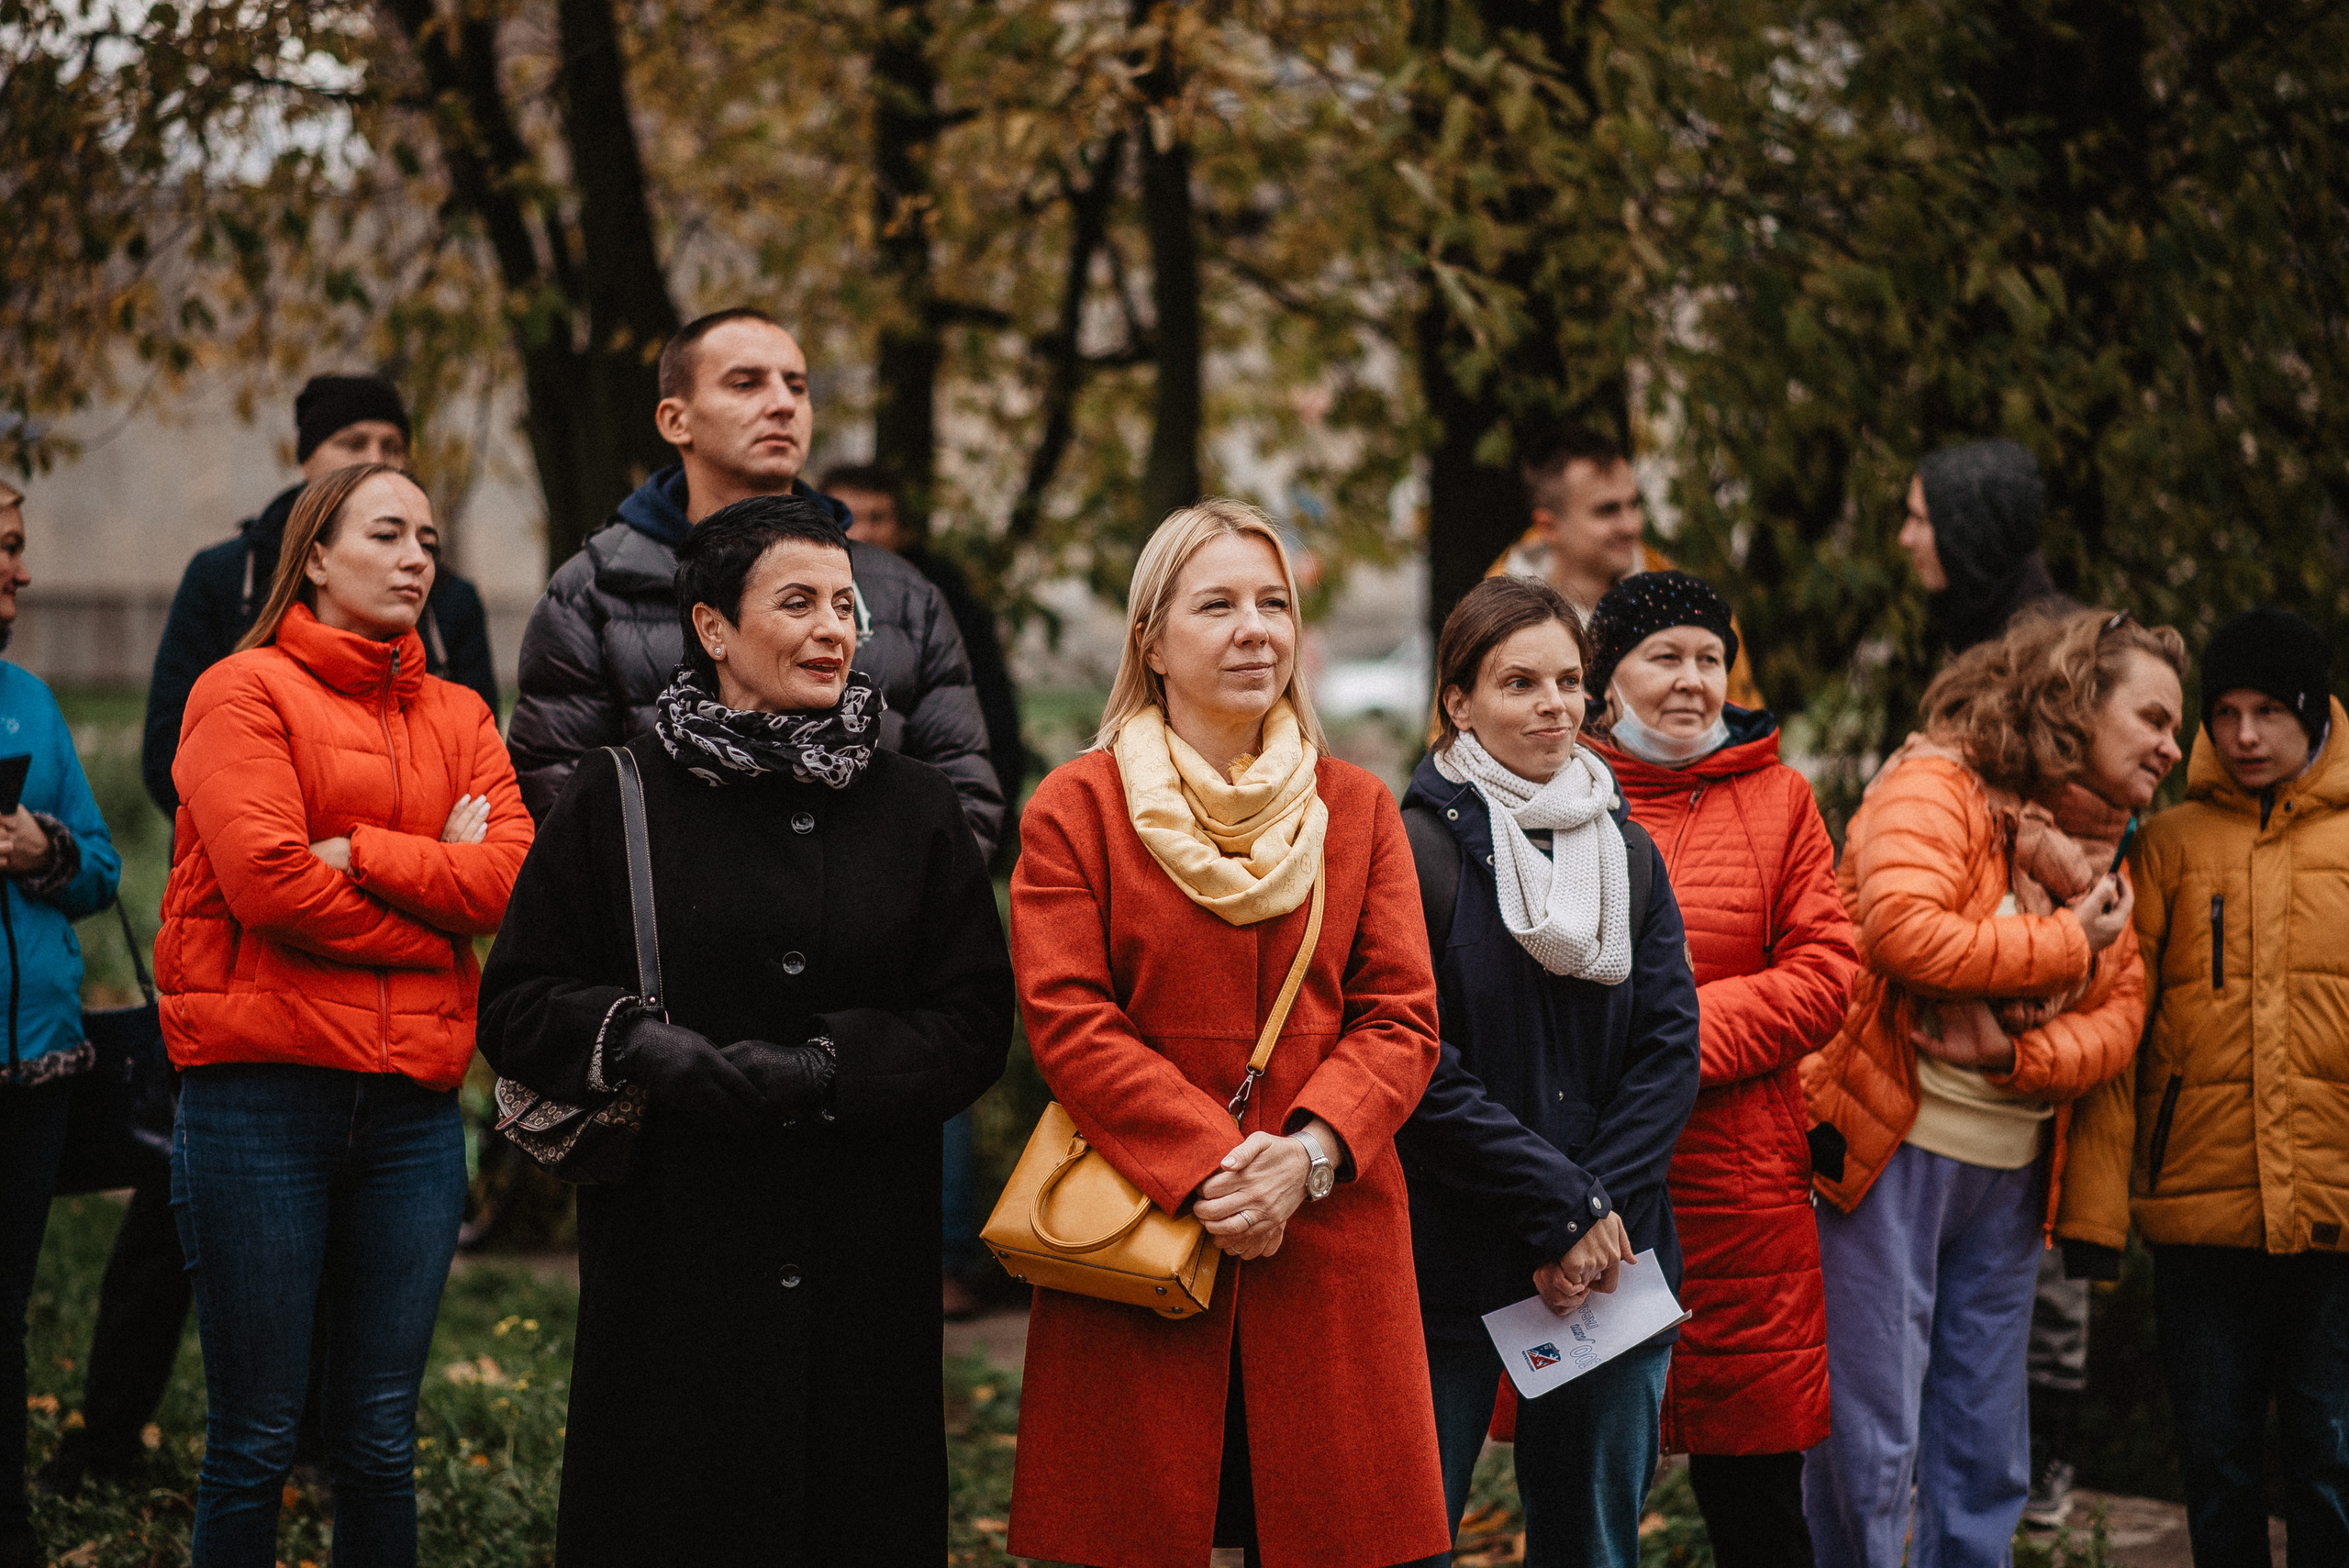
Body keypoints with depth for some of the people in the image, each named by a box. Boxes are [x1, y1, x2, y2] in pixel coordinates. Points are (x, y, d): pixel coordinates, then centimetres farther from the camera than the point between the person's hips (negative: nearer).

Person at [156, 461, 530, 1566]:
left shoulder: (459, 719, 15)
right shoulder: (246, 691, 0)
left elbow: (512, 877, -1)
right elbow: (267, 881, -13)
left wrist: (357, 852, -9)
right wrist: (431, 897, -4)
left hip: (413, 1108, 4)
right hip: (263, 1091, -4)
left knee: (379, 1443, 8)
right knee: (254, 1441, 0)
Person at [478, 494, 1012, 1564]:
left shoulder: (916, 811, 7)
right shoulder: (618, 800, 3)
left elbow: (975, 1023, 2)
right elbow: (517, 1003, 3)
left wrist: (829, 1065, -14)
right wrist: (640, 1043, -16)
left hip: (862, 1270, 2)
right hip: (672, 1265, -1)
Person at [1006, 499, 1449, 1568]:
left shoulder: (1358, 809, 12)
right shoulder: (1075, 810, 3)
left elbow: (1402, 1017, 5)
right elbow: (1068, 1022, -6)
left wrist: (1306, 1156, -13)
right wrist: (1209, 1165, -16)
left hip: (1330, 1239, 2)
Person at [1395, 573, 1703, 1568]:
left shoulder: (1628, 853, 10)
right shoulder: (1415, 848, -8)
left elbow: (1671, 1048, 4)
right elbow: (1420, 1074, -14)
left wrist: (1601, 1209, -10)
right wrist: (1562, 1207, -14)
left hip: (1614, 1259, 5)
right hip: (1446, 1262, -5)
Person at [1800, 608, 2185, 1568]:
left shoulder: (2097, 847, 14)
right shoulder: (1935, 786, -9)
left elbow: (2120, 1015, 6)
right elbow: (1905, 932, -27)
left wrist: (2024, 1056, -14)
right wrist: (2066, 945, -14)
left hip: (2012, 1169, 7)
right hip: (1890, 1150, -7)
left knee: (1988, 1455, 11)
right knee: (1869, 1436, -4)